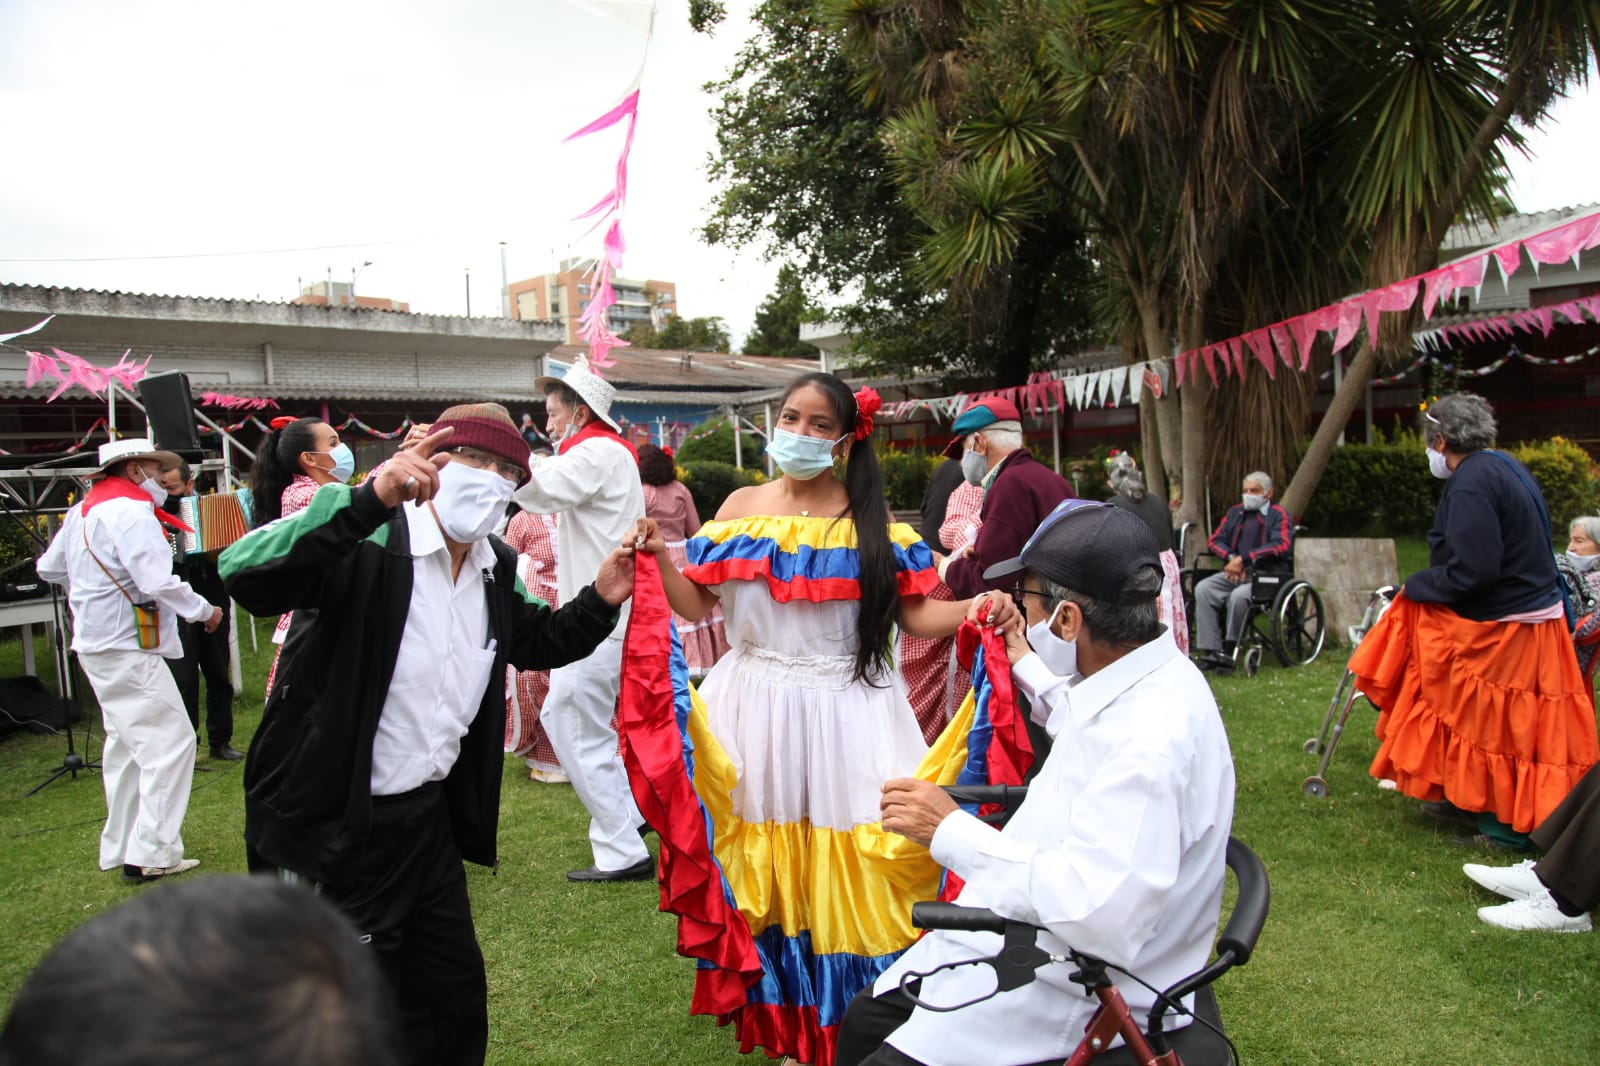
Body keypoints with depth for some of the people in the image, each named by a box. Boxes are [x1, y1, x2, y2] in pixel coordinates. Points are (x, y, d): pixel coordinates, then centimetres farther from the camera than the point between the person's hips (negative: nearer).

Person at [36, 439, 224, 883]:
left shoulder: (81, 511, 12)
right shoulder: (132, 512, -17)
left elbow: (49, 568, 22)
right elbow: (159, 583, -24)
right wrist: (204, 611, -11)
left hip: (96, 641, 10)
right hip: (127, 646, -10)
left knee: (127, 745, 17)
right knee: (170, 741, -7)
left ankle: (120, 849, 25)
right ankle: (153, 854, -7)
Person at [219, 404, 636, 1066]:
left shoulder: (497, 570, 4)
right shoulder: (366, 539, -19)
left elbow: (537, 642, 20)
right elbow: (248, 578, -35)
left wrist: (600, 601, 0)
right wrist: (370, 500, -45)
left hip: (427, 815, 7)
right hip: (333, 828, -7)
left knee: (454, 994, 22)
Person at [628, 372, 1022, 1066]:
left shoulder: (870, 519, 0)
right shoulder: (741, 508, 6)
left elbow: (915, 614, -2)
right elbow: (696, 604, 6)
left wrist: (973, 610, -20)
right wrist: (659, 557, -10)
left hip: (847, 715, -2)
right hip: (758, 714, 2)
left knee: (844, 871, 1)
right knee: (767, 870, 8)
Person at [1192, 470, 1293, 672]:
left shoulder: (1278, 515, 2)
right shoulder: (1235, 512, 19)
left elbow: (1282, 545, -14)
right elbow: (1214, 541, 15)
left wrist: (1243, 559, -19)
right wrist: (1231, 558, -7)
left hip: (1266, 575, -5)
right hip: (1235, 572, 5)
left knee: (1238, 596, -35)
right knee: (1203, 589, -22)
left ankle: (1229, 652, -19)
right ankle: (1210, 652, -25)